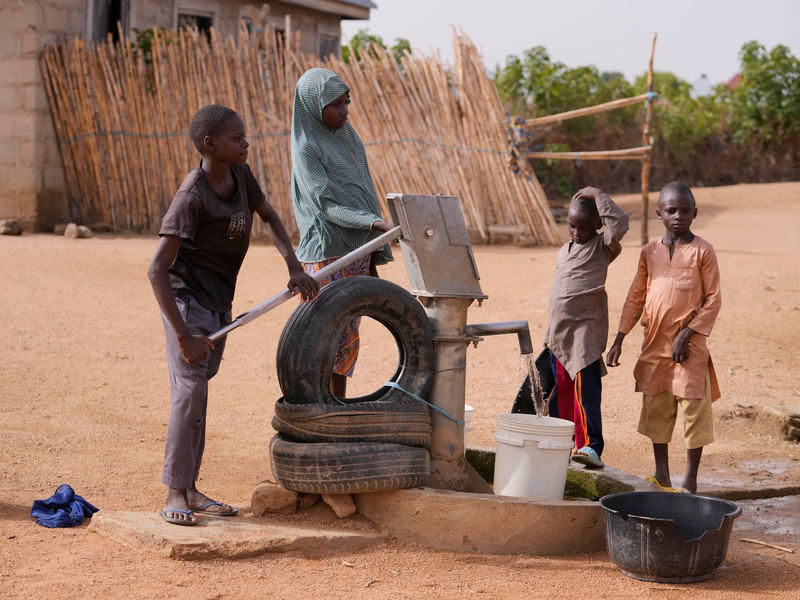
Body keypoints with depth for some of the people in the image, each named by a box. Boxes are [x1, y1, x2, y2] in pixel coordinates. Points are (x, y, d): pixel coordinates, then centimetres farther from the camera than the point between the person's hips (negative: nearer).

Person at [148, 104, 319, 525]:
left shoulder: (239, 174, -3)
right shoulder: (192, 196, -25)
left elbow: (268, 215, 17)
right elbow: (157, 269, -27)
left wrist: (295, 267, 5)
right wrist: (183, 335, -29)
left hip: (219, 300, 8)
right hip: (186, 298, -8)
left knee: (198, 390, 10)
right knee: (190, 390, -15)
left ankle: (190, 489, 16)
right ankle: (175, 494, -8)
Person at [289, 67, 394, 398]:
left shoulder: (348, 138, 13)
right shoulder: (306, 148, -9)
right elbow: (327, 203, -18)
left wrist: (374, 258, 13)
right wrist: (376, 223, -31)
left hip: (357, 253, 7)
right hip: (327, 256, -7)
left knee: (347, 339, 10)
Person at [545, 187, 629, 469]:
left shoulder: (602, 246, -3)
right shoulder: (564, 250, 19)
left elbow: (619, 223, -24)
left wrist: (598, 195, -15)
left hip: (586, 327, -7)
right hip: (560, 330, 7)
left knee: (586, 386, -16)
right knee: (561, 389, 11)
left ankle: (590, 446, -18)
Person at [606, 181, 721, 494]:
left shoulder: (702, 251, -4)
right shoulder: (650, 252, 8)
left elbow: (713, 298, -5)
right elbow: (636, 298, 13)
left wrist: (688, 333, -13)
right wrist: (619, 340, 9)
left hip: (689, 343, -4)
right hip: (654, 342, 4)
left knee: (694, 409, -1)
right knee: (655, 409, 10)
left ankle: (690, 479, 9)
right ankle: (661, 474, 22)